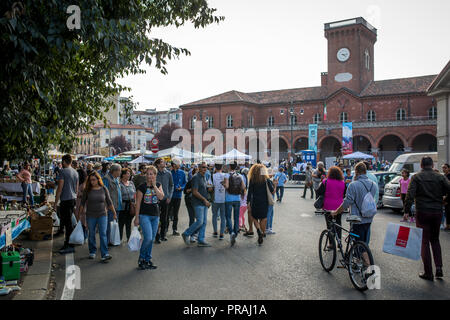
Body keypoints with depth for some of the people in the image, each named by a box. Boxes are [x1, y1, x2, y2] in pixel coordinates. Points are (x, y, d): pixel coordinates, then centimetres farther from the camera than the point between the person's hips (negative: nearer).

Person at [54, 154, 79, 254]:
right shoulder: (75, 172, 13)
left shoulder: (62, 171, -11)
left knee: (68, 223, -5)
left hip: (65, 200, -8)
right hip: (73, 199, 8)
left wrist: (55, 203, -10)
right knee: (68, 222, 18)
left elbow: (60, 188, -14)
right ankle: (67, 242, 27)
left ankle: (70, 246, -2)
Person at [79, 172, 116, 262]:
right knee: (91, 234, 10)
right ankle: (92, 252, 26)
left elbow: (109, 202, 6)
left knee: (103, 234, -7)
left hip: (102, 215, -1)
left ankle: (105, 254, -8)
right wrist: (80, 213, 6)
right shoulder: (87, 190, -1)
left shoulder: (104, 189, 0)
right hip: (90, 216, 1)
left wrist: (114, 213, 9)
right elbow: (82, 202, 6)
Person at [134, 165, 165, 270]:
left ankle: (147, 260, 23)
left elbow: (161, 197, -9)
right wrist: (137, 217, -6)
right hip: (144, 215, -5)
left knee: (152, 239, 10)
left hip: (155, 216, 5)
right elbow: (138, 203, -5)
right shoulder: (142, 187, -6)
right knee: (148, 238, -14)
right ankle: (141, 258, 7)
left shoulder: (158, 185, 7)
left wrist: (154, 186, -13)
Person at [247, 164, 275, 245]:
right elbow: (272, 191, -2)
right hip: (264, 203, 1)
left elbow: (250, 192, -7)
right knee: (263, 219, 12)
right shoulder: (266, 180, -2)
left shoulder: (252, 180, -4)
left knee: (254, 218, 10)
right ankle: (262, 234, 12)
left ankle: (259, 230, -14)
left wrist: (248, 203, -5)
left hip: (255, 203, -1)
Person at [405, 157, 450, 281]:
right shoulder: (440, 177, 3)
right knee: (435, 240, 20)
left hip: (422, 212, -3)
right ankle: (439, 268, 11)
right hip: (437, 212, 3)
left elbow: (410, 195, -13)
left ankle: (428, 273, 6)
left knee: (424, 242, 4)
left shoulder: (416, 177, -5)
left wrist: (407, 211, -12)